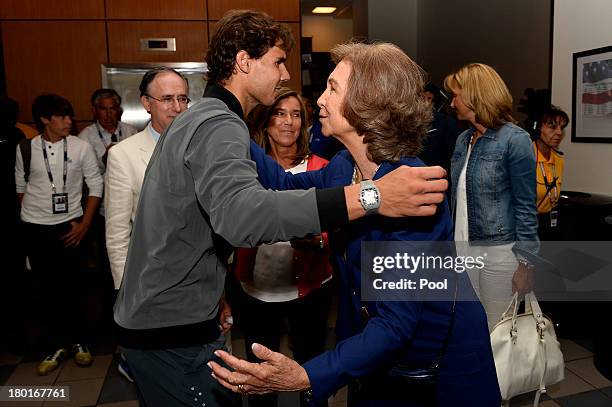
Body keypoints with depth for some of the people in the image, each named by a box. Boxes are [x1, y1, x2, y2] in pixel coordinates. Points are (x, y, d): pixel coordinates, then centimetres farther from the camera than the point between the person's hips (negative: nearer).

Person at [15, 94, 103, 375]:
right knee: (46, 287, 9)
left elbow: (95, 185, -2)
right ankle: (56, 345, 25)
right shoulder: (26, 148, -2)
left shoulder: (81, 147, -5)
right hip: (36, 228, 1)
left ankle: (78, 341, 26)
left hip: (70, 226, -1)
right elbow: (20, 186, 9)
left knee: (75, 285, 6)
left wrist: (84, 224, -4)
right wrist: (29, 217, 11)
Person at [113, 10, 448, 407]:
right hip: (171, 330, -10)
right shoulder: (218, 125, -20)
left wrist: (212, 292, 25)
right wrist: (367, 197, -46)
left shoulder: (196, 119, 13)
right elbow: (240, 215, -41)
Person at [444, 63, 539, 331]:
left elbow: (526, 205, -10)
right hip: (462, 248, 6)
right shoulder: (463, 140, 10)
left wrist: (525, 261, -11)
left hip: (499, 250, -6)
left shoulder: (514, 139, -10)